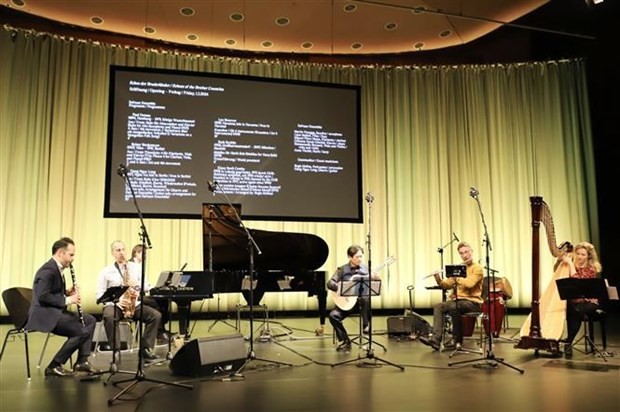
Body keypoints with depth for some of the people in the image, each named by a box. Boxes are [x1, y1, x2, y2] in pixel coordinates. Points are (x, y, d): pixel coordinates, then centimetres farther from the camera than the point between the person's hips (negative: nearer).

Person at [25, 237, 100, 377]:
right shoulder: (48, 270, -18)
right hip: (44, 315, -11)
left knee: (90, 320, 9)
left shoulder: (57, 268, 14)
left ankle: (82, 361, 7)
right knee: (83, 331, -21)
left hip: (55, 311, 11)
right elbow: (42, 296, -27)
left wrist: (67, 292, 4)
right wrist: (67, 300, -20)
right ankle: (54, 366, -9)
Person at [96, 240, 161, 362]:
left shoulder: (136, 267, 14)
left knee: (156, 315, -22)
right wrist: (115, 302, -14)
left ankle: (145, 349, -15)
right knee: (109, 317, -37)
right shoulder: (105, 271, 8)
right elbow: (100, 295, 2)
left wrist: (138, 293, -13)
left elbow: (145, 287, 10)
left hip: (135, 304, 2)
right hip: (114, 305, -2)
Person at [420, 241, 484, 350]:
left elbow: (469, 283, -20)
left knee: (454, 307, -35)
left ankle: (457, 340, -17)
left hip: (472, 301, -6)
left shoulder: (477, 268, -3)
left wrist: (455, 277, -14)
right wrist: (439, 280, -9)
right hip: (457, 300, 6)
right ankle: (436, 339, -28)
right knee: (438, 307, -19)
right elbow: (446, 285, 11)